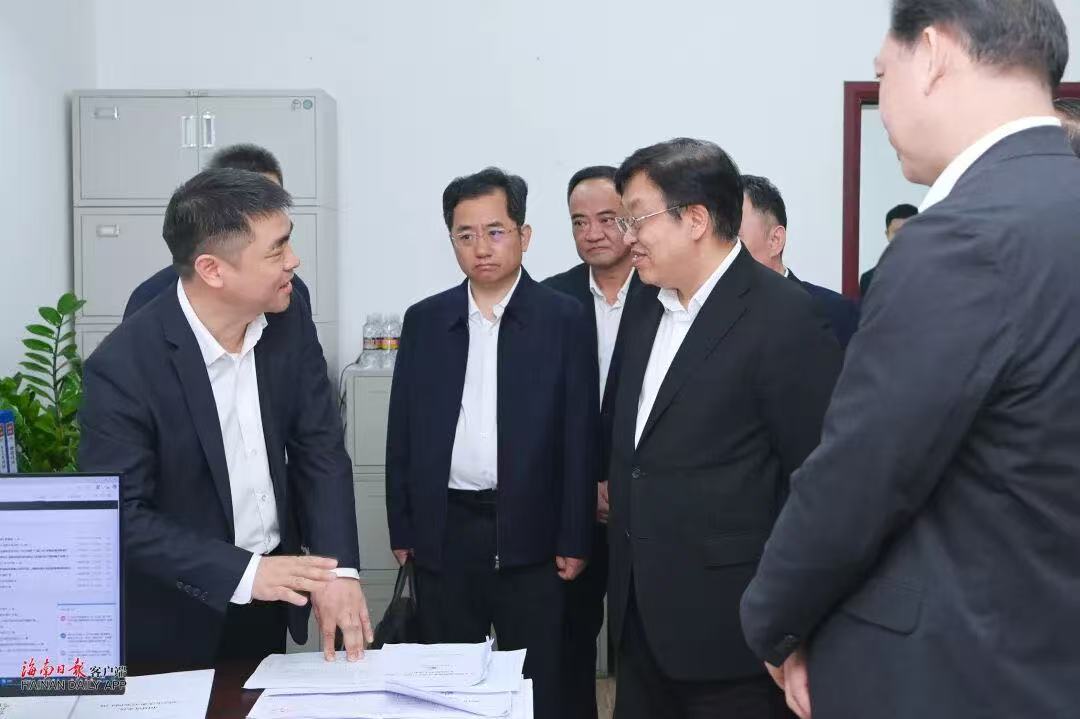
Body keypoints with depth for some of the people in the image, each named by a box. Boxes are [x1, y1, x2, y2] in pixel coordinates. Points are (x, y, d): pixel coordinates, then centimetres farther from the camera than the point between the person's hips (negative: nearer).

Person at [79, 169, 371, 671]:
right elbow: (120, 517, -22)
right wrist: (243, 573, -30)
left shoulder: (288, 322, -8)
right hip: (179, 619, -5)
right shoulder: (123, 367, -24)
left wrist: (338, 570, -17)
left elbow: (319, 449, -5)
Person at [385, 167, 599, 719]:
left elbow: (580, 436, -3)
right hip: (443, 530, 3)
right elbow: (402, 432, 9)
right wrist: (402, 529, 6)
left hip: (529, 532, -2)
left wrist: (574, 539, -6)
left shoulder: (563, 319, -2)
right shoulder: (424, 320, 6)